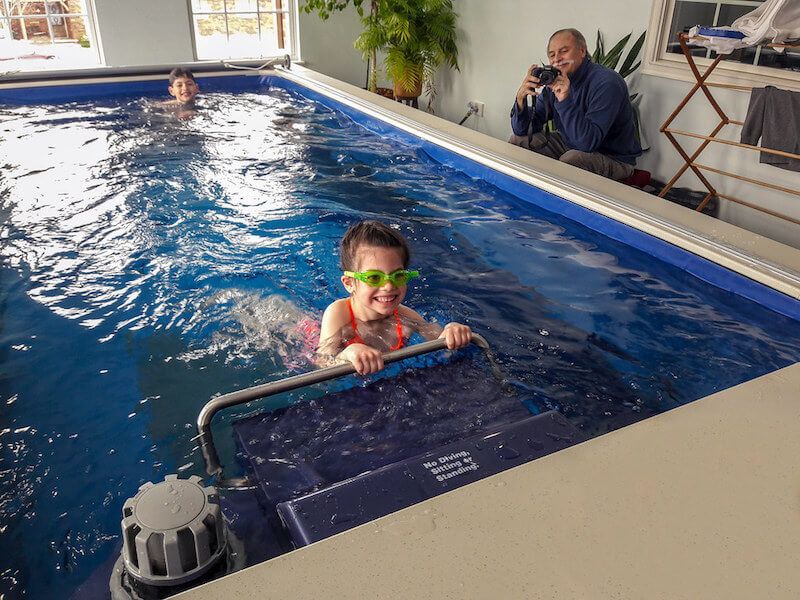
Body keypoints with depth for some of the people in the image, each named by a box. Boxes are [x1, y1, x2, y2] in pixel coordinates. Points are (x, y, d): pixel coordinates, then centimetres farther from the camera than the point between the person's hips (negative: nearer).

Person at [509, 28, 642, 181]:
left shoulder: (606, 83, -24)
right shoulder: (554, 83, -2)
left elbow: (588, 143, -34)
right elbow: (521, 130, -3)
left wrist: (565, 100, -39)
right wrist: (520, 98, -22)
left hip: (613, 158, -7)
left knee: (572, 159, -37)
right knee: (517, 141, 2)